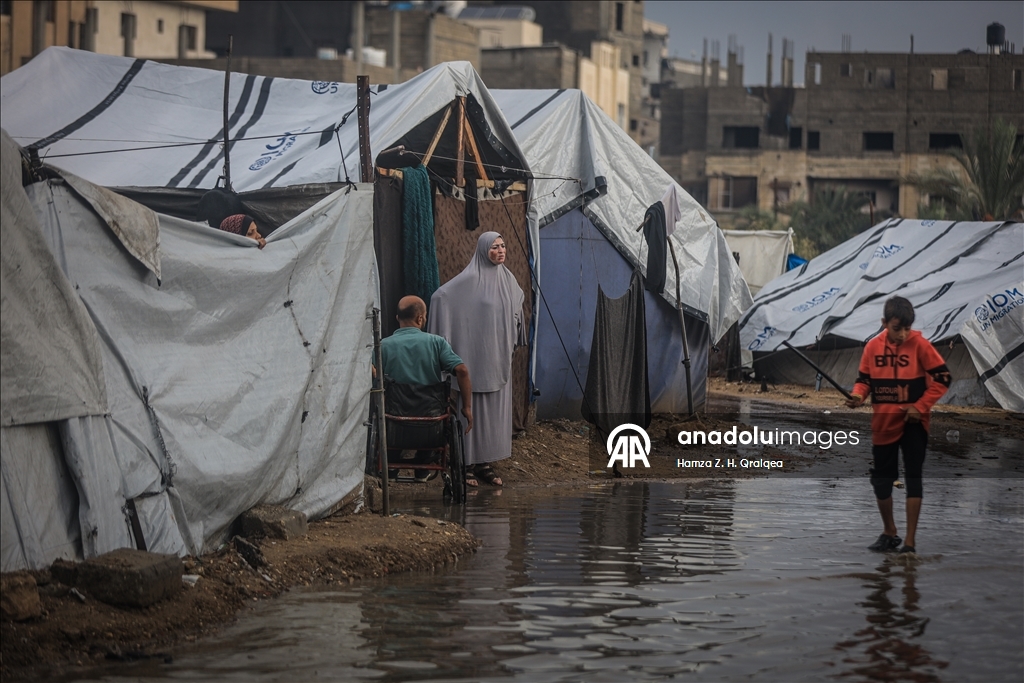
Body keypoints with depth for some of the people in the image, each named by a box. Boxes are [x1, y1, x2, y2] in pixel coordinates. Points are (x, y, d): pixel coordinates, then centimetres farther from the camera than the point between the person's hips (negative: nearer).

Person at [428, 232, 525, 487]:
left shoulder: (507, 278, 9)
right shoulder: (470, 279, -12)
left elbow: (518, 300, 27)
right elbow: (439, 296, -18)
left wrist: (512, 334, 21)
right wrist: (445, 336, -19)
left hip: (499, 358, 7)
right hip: (475, 354, -7)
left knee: (496, 409, 8)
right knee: (473, 408, -3)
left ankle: (485, 463, 15)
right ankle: (468, 464, 2)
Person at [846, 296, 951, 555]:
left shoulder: (919, 344, -11)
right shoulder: (873, 346, -2)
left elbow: (941, 378, -7)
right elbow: (864, 379, 8)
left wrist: (920, 406, -14)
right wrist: (858, 396, -13)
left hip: (912, 422, -4)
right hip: (883, 422, 4)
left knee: (913, 478, -5)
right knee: (880, 479, 10)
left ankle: (910, 541, -3)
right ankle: (889, 534, 29)